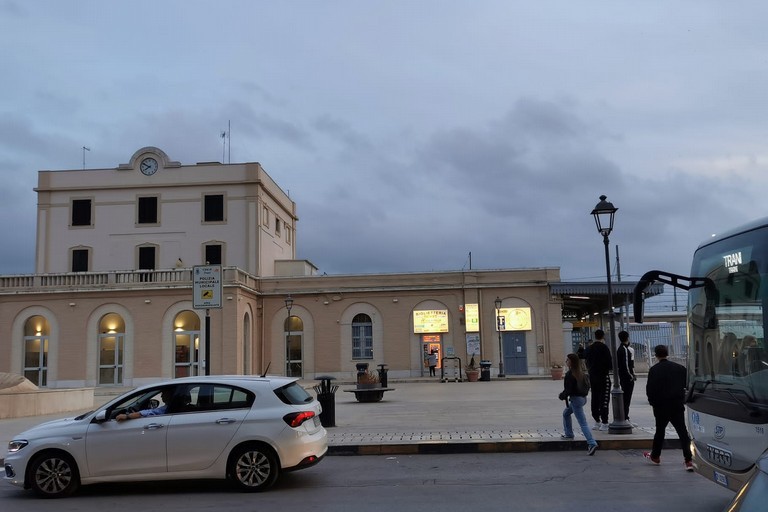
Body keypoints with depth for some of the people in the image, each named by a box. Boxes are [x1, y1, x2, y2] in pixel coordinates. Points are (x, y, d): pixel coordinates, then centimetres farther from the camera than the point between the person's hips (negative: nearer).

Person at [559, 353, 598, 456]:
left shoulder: (570, 374, -18)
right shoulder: (580, 373, 7)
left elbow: (568, 389, -21)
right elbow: (587, 384, 15)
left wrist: (562, 396, -1)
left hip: (576, 399, -10)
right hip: (583, 398, 10)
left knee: (583, 423, -10)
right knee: (566, 413, 29)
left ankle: (592, 443, -17)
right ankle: (569, 434, 38)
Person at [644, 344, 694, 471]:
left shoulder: (654, 370, -9)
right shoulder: (680, 368, 2)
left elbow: (650, 389, -10)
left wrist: (653, 402, 3)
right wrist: (682, 399, 13)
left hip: (661, 406, -2)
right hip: (678, 406, 2)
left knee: (660, 431, 14)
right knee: (682, 432, 2)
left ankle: (655, 456, 27)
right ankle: (688, 460, -5)